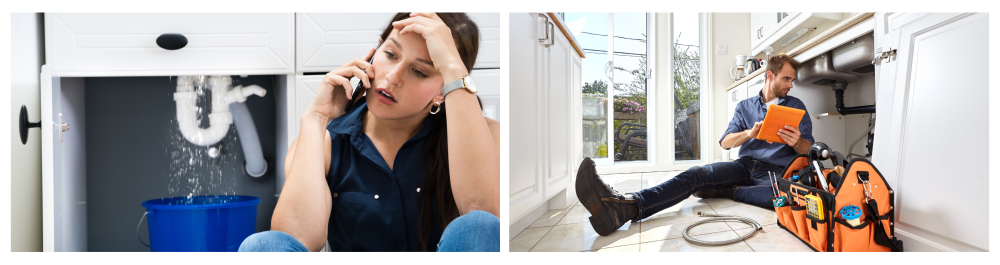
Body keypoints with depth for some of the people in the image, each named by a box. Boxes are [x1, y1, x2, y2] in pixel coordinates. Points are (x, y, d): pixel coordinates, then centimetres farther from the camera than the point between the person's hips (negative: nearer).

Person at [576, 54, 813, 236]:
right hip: (745, 165, 2)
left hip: (777, 171, -2)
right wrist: (749, 133, -11)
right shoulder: (745, 106, 19)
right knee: (695, 175, -29)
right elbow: (725, 142, 10)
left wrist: (797, 142, -16)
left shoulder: (796, 107, 15)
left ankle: (726, 191, -23)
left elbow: (808, 149, 9)